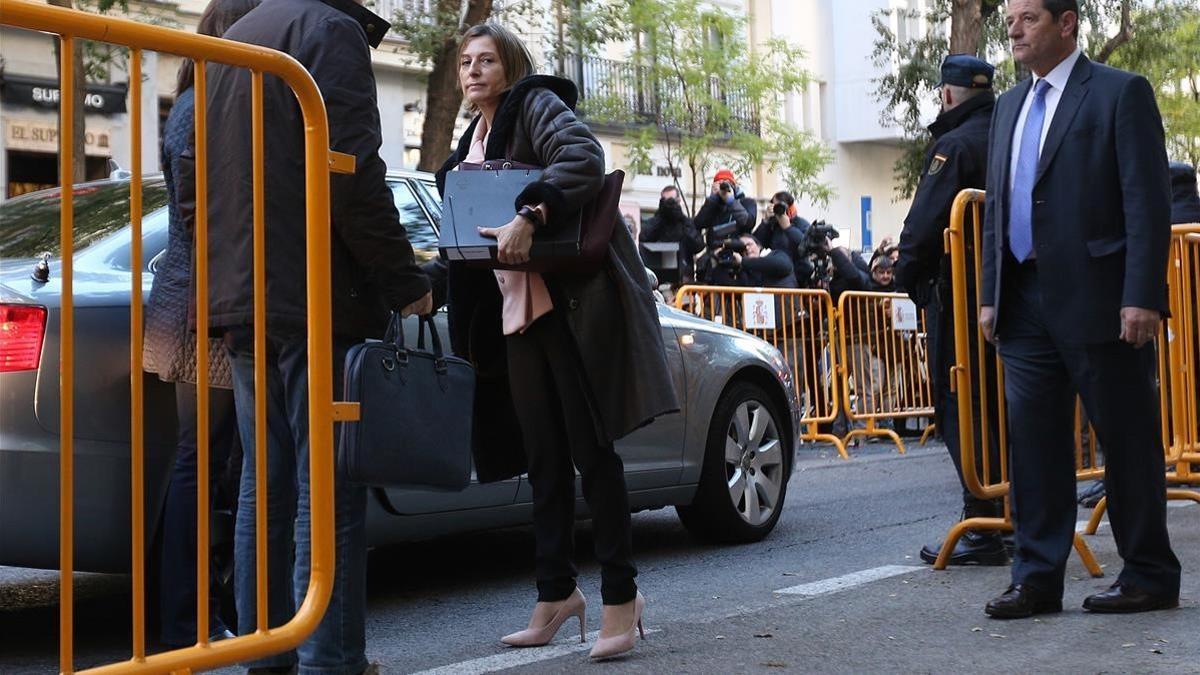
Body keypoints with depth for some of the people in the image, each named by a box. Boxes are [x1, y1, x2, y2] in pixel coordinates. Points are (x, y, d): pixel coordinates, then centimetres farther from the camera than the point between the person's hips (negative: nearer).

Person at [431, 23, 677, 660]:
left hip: (571, 298, -8)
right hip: (515, 308, 8)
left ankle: (620, 594, 1)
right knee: (544, 457, 9)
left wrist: (529, 216, -33)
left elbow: (584, 158, -22)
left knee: (590, 448, -5)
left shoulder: (536, 105, -2)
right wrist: (468, 334, 18)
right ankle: (556, 591, 17)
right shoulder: (472, 142, 20)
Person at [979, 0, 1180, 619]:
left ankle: (1150, 577, 15)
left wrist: (1141, 295, -16)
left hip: (1097, 301, -6)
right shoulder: (1010, 105, 18)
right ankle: (1037, 578, 12)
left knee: (1128, 441, 3)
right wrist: (991, 294, 12)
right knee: (1032, 443, 6)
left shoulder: (1121, 93, -3)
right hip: (1026, 304, 6)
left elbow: (1149, 202, -9)